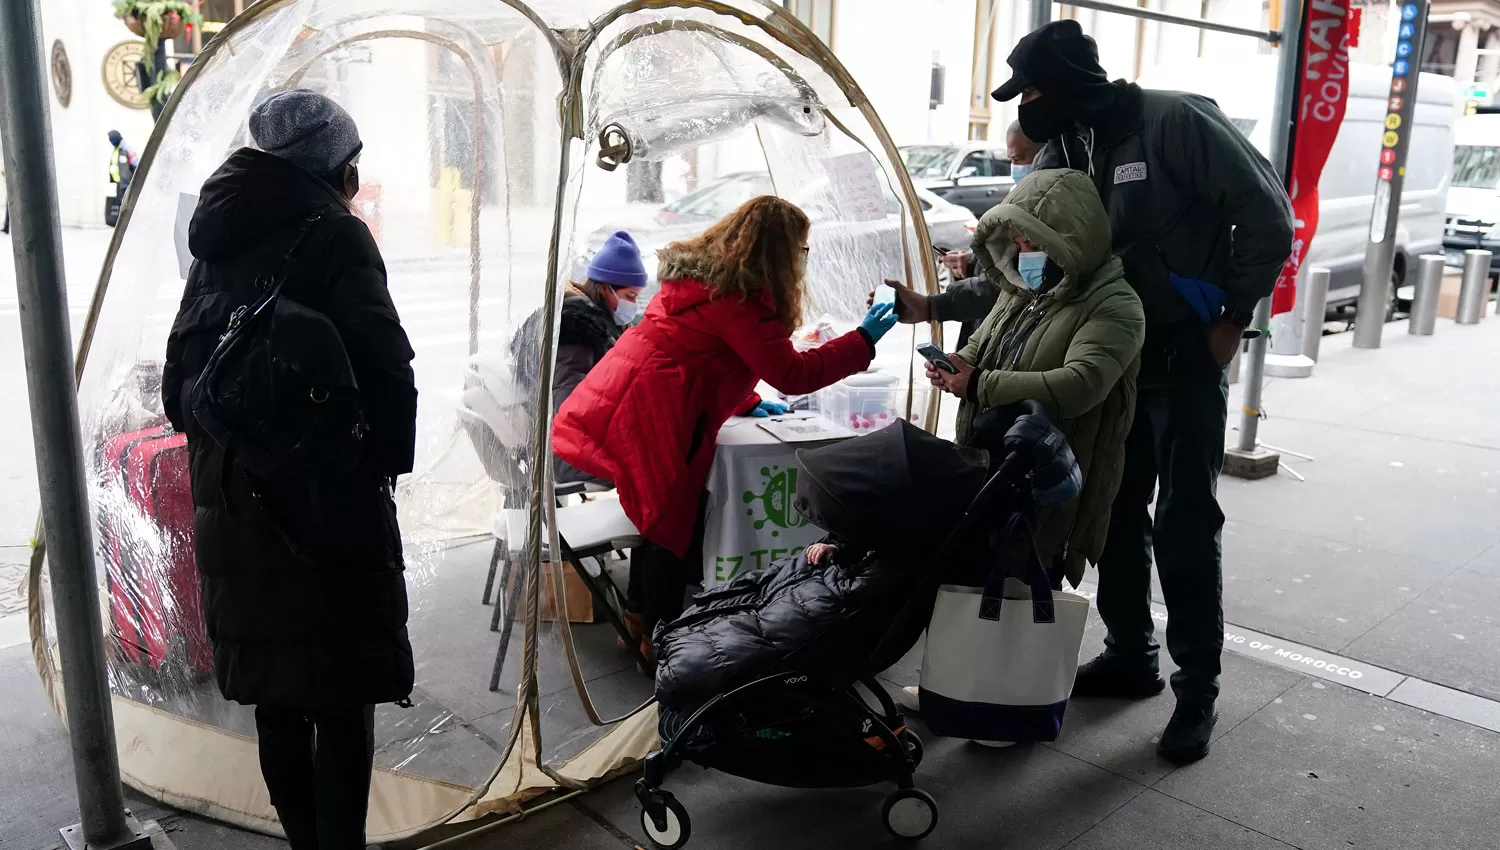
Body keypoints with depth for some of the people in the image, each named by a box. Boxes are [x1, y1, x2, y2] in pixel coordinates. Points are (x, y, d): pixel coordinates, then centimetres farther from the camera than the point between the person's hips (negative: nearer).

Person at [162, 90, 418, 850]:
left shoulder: (217, 248, 13)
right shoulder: (334, 237, -8)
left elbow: (180, 380, 16)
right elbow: (385, 371, -19)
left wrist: (222, 454, 20)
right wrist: (389, 458, -5)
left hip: (232, 505, 7)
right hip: (327, 502, -7)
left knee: (273, 688, 16)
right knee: (342, 695, 2)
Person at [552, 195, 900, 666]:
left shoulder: (702, 271, 15)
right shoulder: (739, 300, -16)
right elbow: (793, 374, -14)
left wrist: (748, 401, 24)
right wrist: (864, 339, -7)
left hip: (619, 399, 10)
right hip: (650, 417, -10)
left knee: (659, 518, 21)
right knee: (672, 526, 2)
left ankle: (641, 623, 34)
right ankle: (659, 643, 13)